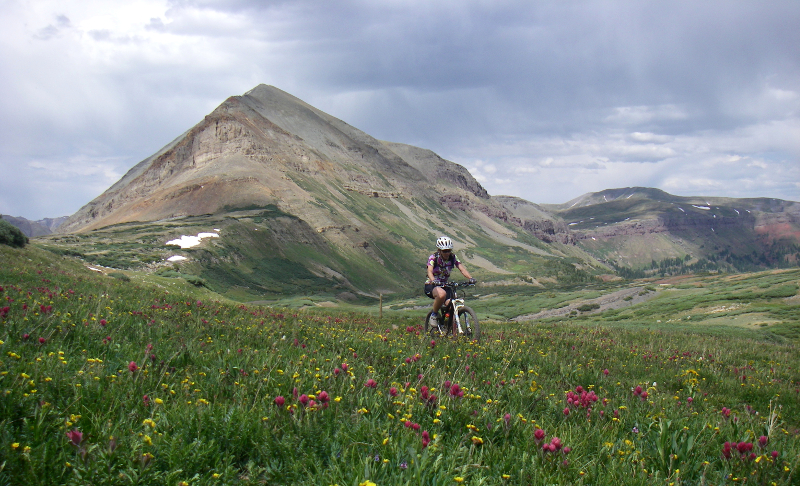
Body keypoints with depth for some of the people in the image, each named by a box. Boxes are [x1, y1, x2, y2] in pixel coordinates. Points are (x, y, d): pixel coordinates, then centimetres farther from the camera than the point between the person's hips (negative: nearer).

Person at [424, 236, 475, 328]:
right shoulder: (433, 258, -14)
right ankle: (434, 314, -13)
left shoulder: (453, 257, -4)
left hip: (445, 285, 4)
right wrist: (433, 281, -52)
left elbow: (462, 268, -17)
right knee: (442, 294, -38)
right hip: (431, 286, -4)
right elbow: (430, 271, -30)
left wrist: (470, 278, -37)